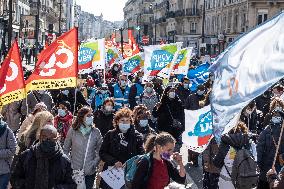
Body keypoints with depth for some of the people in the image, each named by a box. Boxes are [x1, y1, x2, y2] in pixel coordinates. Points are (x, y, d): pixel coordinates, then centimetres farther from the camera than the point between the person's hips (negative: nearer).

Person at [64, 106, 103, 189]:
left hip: (90, 172, 1)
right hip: (74, 170, -1)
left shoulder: (96, 132, -4)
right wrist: (69, 161, -5)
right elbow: (66, 149, 4)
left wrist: (95, 162, -9)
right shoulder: (72, 131, -5)